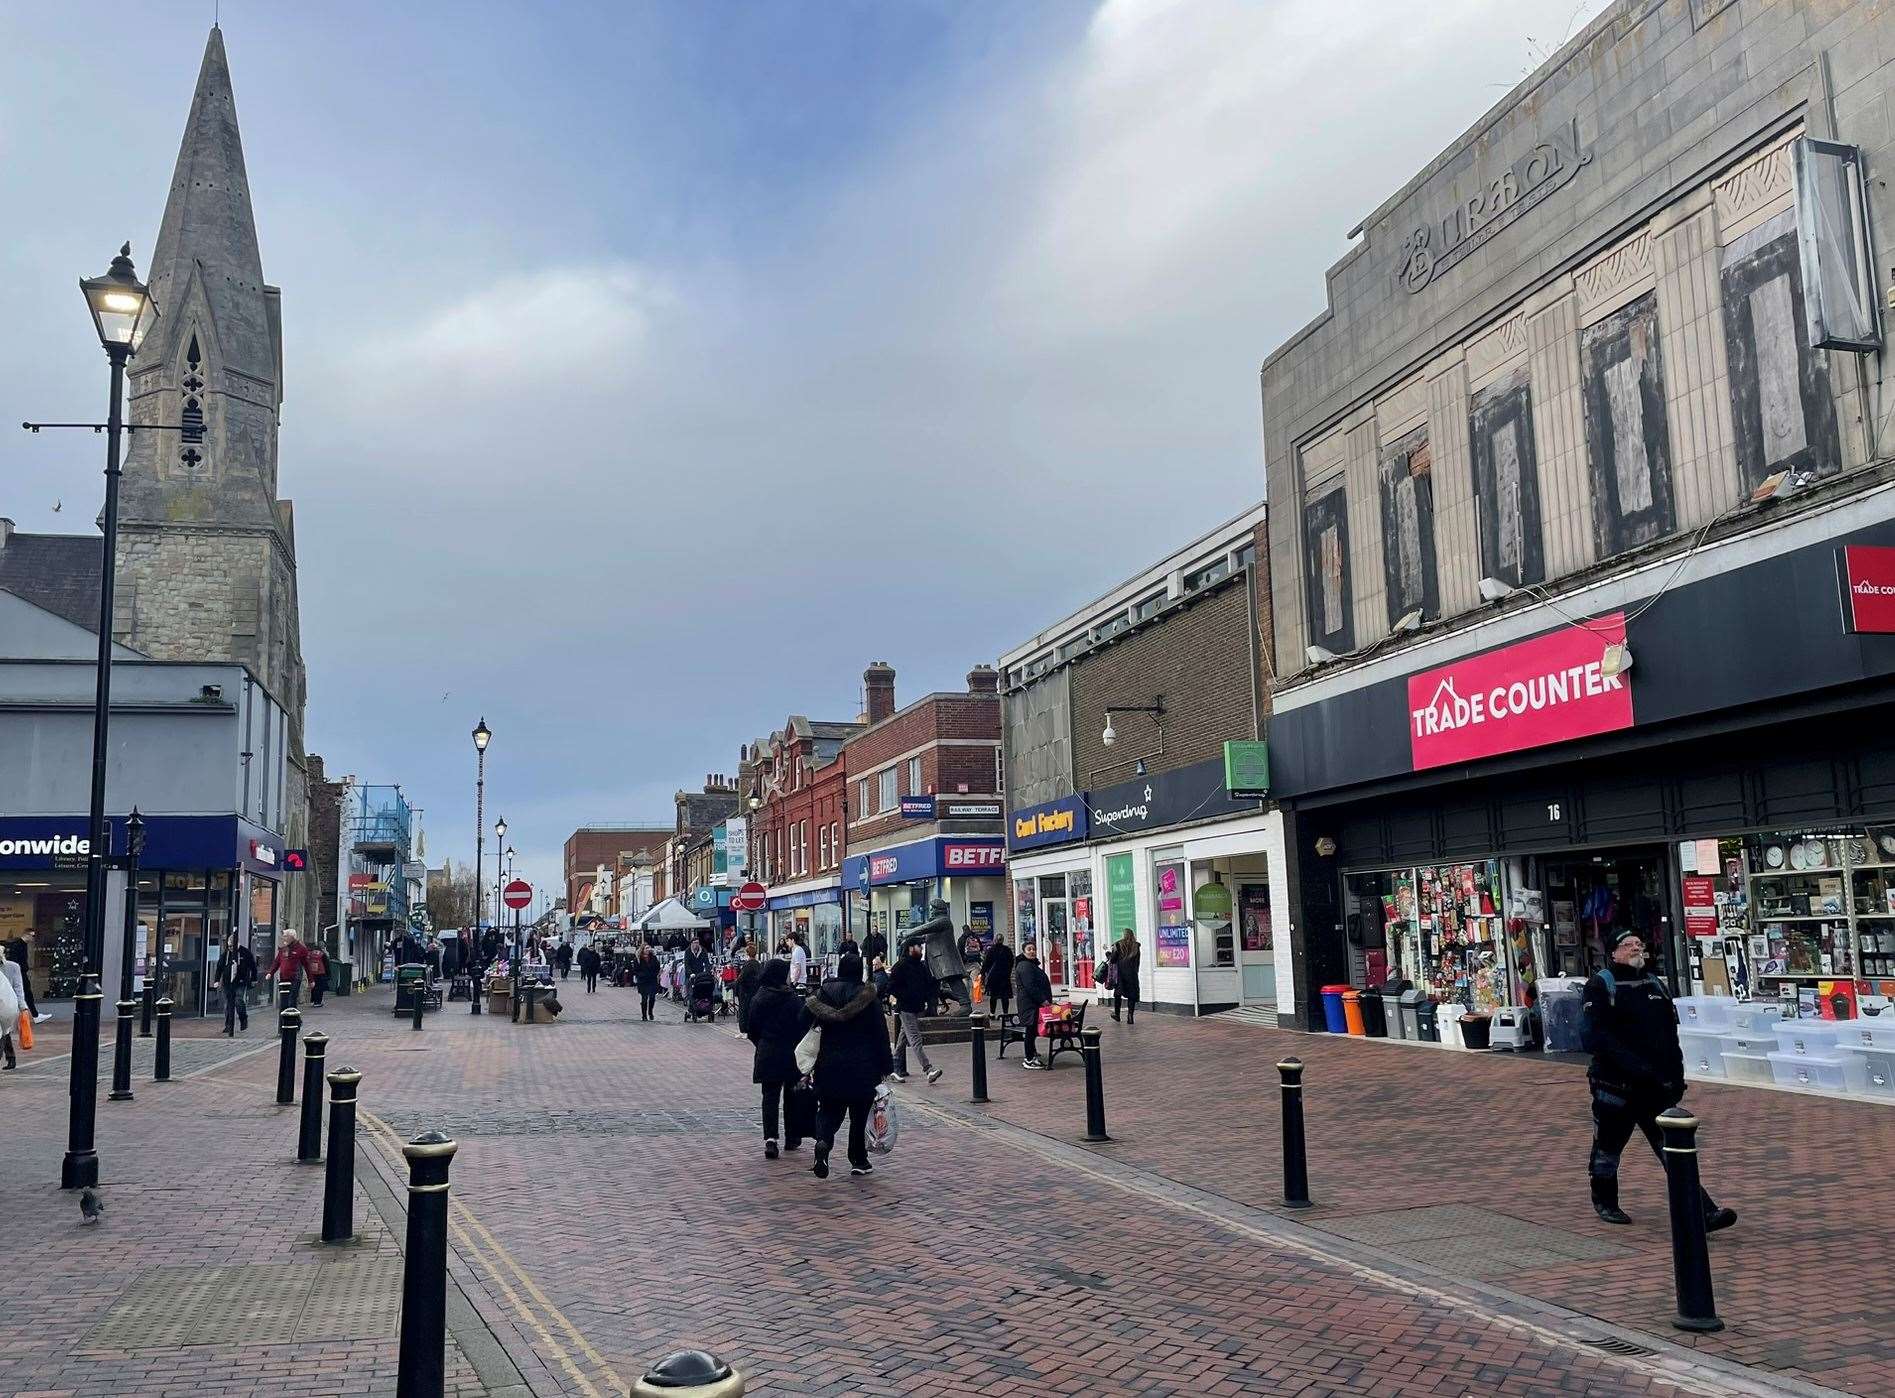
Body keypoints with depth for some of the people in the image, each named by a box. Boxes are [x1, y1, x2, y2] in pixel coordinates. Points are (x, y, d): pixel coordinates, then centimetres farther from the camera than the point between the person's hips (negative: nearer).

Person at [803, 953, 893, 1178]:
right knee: (859, 1115, 12)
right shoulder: (867, 997, -9)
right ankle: (859, 1161, 18)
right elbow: (880, 1033, -7)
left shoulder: (823, 994, 1)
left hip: (829, 1065, 2)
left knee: (829, 1111, 12)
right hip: (862, 1067, -2)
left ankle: (823, 1141, -17)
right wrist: (886, 1066, 1)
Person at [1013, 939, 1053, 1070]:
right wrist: (1043, 1000, -19)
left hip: (1035, 1003, 10)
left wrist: (1047, 1000, 17)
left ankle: (1032, 1056, 20)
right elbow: (1030, 986, -20)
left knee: (1033, 1030, 13)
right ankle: (1030, 1059, -3)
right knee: (1031, 1029, -7)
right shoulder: (1024, 966, -13)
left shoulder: (1032, 965, 21)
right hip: (1029, 1004, -10)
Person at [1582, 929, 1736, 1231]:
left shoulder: (1655, 984, 14)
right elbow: (1593, 1037, -18)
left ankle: (1703, 1214, -5)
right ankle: (1604, 1203, 29)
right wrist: (1635, 1066, -24)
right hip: (1615, 1085, -5)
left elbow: (1671, 1033, 17)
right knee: (1608, 1149, 10)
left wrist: (1676, 1075, 5)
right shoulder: (1600, 987, -8)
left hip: (1658, 1088, 5)